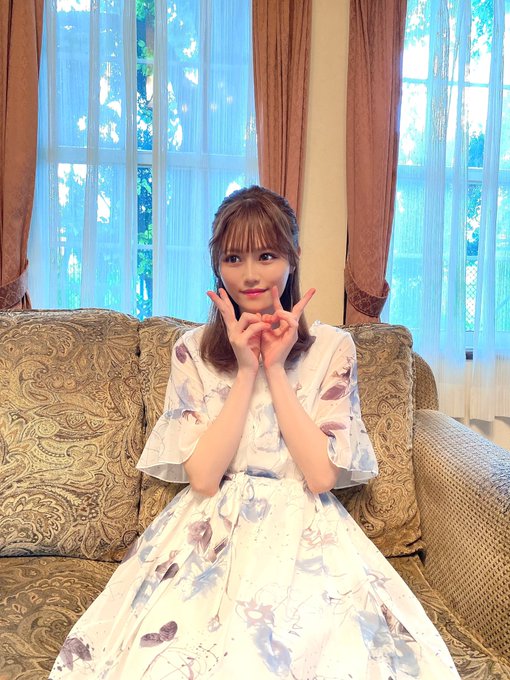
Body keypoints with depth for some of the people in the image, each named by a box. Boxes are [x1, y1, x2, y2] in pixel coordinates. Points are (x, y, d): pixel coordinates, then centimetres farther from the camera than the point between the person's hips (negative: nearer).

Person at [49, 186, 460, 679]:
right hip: (211, 530, 1)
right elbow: (203, 477, -8)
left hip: (304, 532, 0)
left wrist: (276, 369, -10)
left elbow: (322, 476, -8)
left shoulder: (332, 348, 0)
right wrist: (247, 370, -11)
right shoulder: (193, 351, 2)